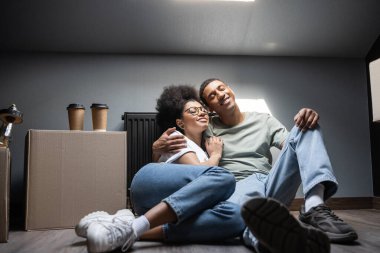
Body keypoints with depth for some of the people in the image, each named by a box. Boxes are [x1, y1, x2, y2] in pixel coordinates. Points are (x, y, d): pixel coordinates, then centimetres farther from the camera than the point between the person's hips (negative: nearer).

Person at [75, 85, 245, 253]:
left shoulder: (202, 151, 35)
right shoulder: (178, 138, 14)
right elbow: (197, 171, -3)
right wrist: (215, 155, 15)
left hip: (180, 210, 5)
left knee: (236, 216, -29)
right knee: (223, 177, -32)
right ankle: (133, 228, -37)